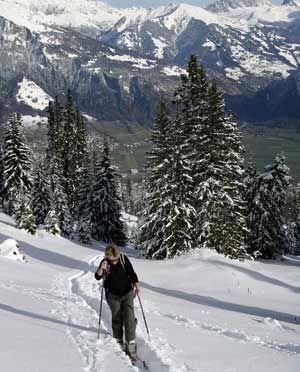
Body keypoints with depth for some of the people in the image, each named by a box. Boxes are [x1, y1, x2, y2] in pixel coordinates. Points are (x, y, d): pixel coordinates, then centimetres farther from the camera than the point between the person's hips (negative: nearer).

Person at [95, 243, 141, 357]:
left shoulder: (124, 259, -11)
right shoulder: (105, 262, -11)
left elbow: (132, 273, 0)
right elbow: (97, 277, -12)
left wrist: (137, 285, -9)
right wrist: (101, 269, -30)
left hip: (127, 293, 0)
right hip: (113, 296, 0)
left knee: (129, 318, -10)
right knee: (117, 319, 6)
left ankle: (130, 344, -6)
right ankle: (118, 341, 24)